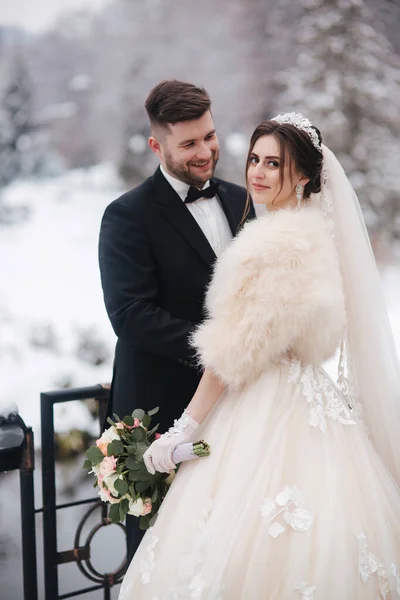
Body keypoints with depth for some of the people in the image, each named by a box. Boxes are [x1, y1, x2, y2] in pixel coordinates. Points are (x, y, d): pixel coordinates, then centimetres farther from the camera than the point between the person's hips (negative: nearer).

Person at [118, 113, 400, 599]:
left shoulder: (277, 241, -18)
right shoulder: (316, 232, 12)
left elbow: (235, 352, -17)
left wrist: (185, 428, -10)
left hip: (268, 411, -9)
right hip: (305, 396, 9)